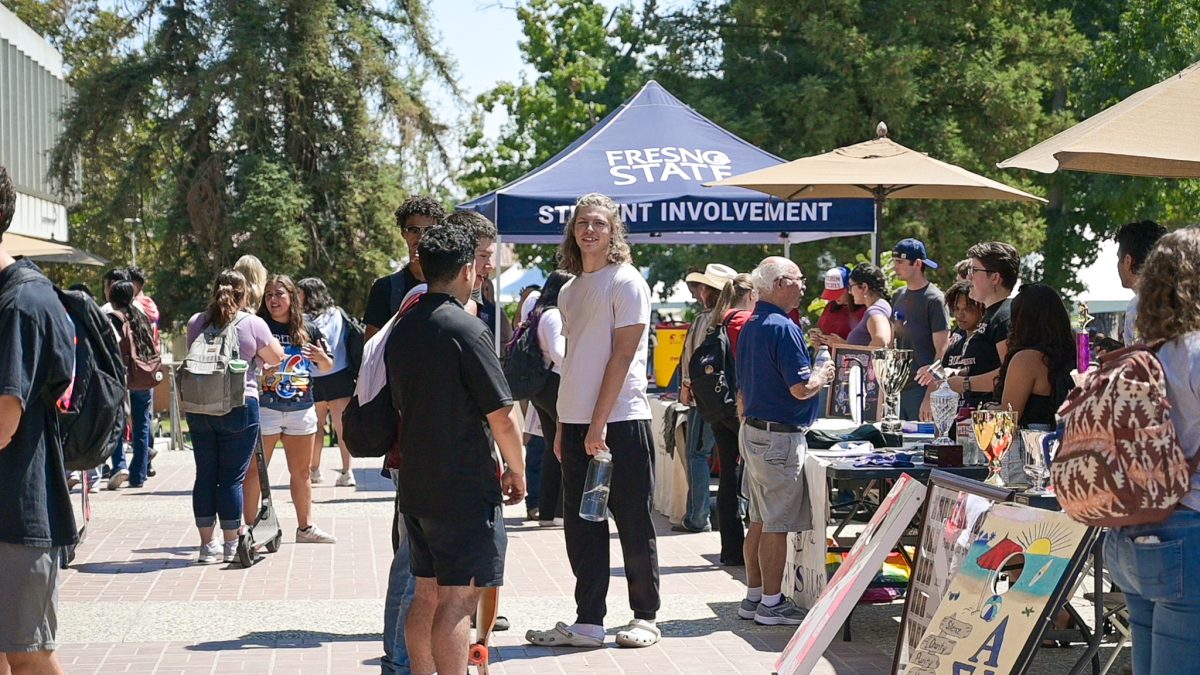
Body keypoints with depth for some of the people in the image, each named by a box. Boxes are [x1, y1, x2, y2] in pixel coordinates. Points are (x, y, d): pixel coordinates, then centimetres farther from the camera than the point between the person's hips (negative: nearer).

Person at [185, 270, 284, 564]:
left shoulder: (195, 323, 5)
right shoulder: (253, 324, -7)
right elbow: (277, 358, 4)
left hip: (198, 408, 4)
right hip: (239, 407, -4)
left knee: (205, 476, 9)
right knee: (232, 478, 2)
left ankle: (207, 545, 14)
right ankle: (231, 545, 8)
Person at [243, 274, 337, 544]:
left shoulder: (309, 330, 6)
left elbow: (327, 368, 16)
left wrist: (322, 357, -6)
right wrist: (259, 371, -20)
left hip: (301, 409, 4)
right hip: (265, 408, -4)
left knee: (302, 472, 13)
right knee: (255, 470, -2)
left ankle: (305, 527, 23)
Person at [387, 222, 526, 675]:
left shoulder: (402, 329, 9)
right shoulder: (467, 330, -15)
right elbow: (503, 416, -16)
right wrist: (516, 470, -1)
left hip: (415, 486, 8)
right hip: (465, 489, -8)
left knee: (427, 595, 15)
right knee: (458, 600, -5)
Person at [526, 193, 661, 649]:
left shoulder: (625, 281, -6)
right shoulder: (570, 290, 16)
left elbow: (622, 356, -12)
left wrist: (599, 423, -16)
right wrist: (563, 426, 12)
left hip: (621, 422, -7)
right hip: (577, 423, 7)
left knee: (634, 525, 2)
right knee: (581, 526, 8)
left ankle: (645, 617, 13)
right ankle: (587, 622, 14)